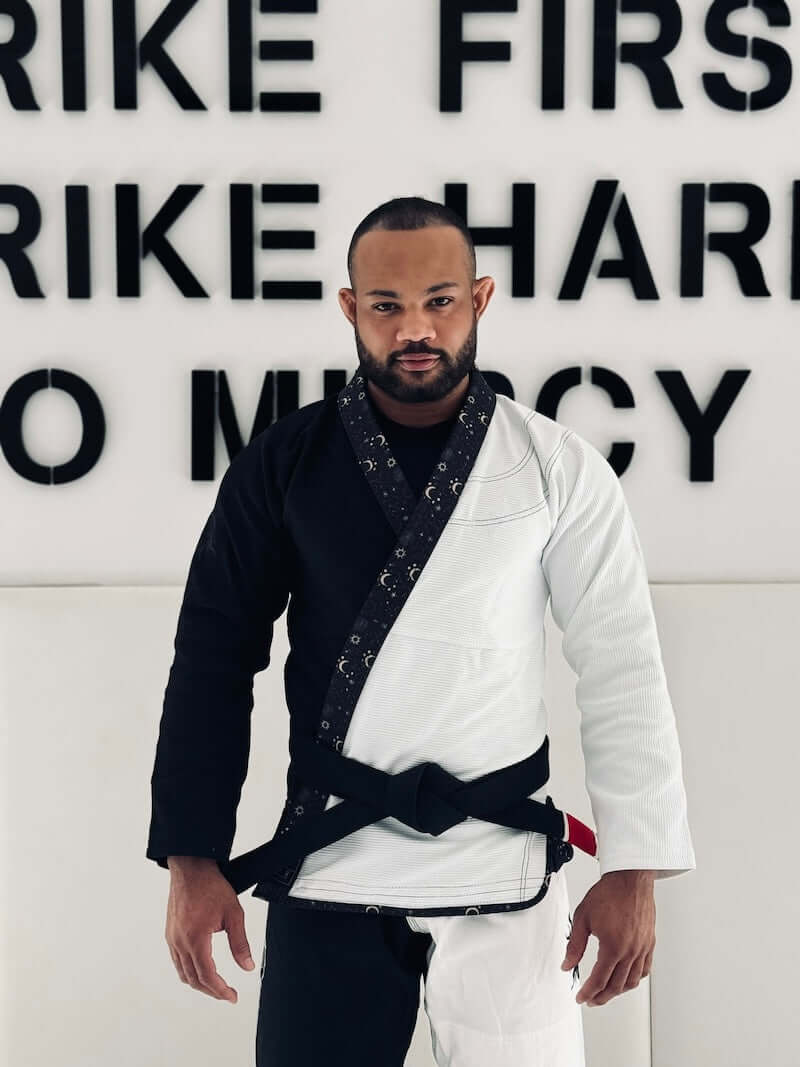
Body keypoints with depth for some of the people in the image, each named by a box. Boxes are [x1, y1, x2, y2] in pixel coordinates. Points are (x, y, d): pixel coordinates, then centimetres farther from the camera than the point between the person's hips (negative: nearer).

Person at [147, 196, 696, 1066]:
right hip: (326, 862, 1)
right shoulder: (282, 464, 0)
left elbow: (620, 668, -1)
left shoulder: (559, 470, -2)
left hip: (504, 864, 0)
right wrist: (192, 859, -2)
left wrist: (634, 868, -3)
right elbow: (214, 659, 2)